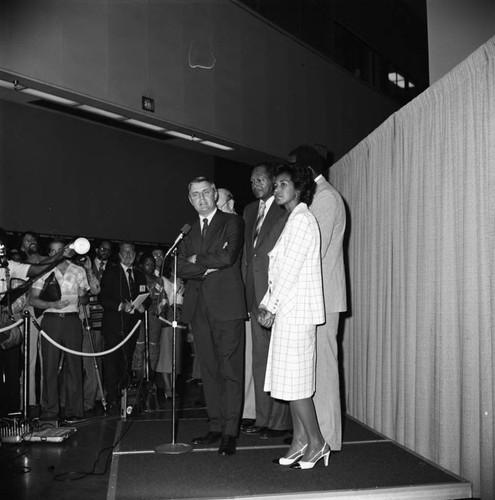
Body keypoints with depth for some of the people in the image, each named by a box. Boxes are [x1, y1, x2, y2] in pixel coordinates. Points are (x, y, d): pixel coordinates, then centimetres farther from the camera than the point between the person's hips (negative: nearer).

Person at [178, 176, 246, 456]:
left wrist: (198, 259, 0)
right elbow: (181, 268, 7)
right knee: (209, 370, 9)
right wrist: (209, 267, -8)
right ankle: (216, 426, 17)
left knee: (231, 370, -4)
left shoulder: (233, 222, 3)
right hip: (200, 307, 5)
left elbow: (227, 257, -13)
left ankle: (230, 432, 1)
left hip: (227, 305, -5)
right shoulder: (189, 231, 19)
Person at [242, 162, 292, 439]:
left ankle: (281, 421, 7)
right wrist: (245, 287, 11)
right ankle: (263, 418, 19)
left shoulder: (286, 210, -4)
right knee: (260, 358, 11)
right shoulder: (250, 210, 19)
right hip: (255, 294, 7)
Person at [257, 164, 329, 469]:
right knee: (291, 380, 11)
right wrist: (267, 304, 11)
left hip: (296, 310, -10)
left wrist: (271, 307, -11)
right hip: (288, 310, 10)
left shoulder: (302, 219, -10)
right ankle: (300, 440, 18)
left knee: (294, 381, -5)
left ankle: (317, 443, 6)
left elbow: (291, 268, -16)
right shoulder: (294, 220, 19)